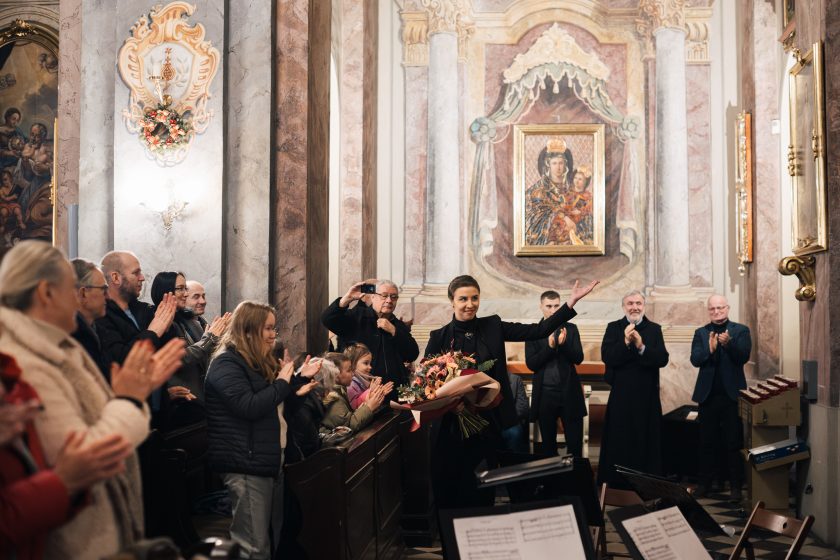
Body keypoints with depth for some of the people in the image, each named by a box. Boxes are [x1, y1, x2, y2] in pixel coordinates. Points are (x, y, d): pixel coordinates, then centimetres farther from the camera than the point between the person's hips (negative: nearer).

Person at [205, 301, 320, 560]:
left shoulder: (260, 361, 17)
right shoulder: (226, 364, -13)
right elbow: (250, 407, -25)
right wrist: (282, 382, -13)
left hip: (272, 458, 10)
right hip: (247, 463, -10)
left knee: (274, 538, 13)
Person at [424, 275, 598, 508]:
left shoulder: (493, 327, 2)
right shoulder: (439, 337, -2)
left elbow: (539, 331, -4)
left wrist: (571, 302, -12)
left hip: (488, 421, 1)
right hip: (451, 426, -1)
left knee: (483, 490, 8)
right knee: (449, 488, 6)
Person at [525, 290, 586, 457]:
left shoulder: (571, 328, 4)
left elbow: (578, 358, -3)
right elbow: (531, 364, -7)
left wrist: (563, 344, -21)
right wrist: (550, 346, -20)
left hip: (569, 392, 0)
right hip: (545, 393, 0)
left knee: (575, 443, 3)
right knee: (548, 444, 11)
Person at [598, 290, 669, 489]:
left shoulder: (654, 329, 5)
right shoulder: (614, 328, 2)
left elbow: (663, 359, -7)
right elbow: (606, 357, -10)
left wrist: (641, 347, -21)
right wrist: (625, 343, -22)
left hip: (647, 395, 1)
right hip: (620, 394, -1)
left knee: (646, 440, 5)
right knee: (618, 441, 3)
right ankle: (616, 483, 11)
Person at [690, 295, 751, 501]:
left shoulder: (741, 330, 2)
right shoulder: (701, 333, 8)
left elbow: (744, 357, -11)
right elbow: (695, 360, -4)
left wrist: (728, 343, -28)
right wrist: (709, 349, -23)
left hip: (732, 394, -2)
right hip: (707, 395, 2)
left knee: (733, 443, 3)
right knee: (707, 443, 8)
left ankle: (735, 486, 10)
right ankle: (705, 483, 15)